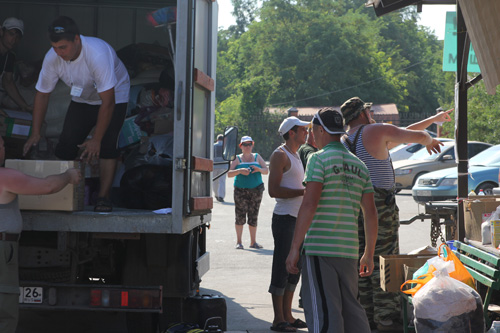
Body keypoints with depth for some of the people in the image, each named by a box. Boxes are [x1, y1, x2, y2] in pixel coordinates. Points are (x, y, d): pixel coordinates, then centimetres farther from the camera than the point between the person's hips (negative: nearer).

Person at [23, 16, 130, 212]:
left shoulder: (98, 54, -39)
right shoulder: (52, 58, -23)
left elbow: (108, 101, -35)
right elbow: (42, 94, -9)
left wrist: (96, 139, -33)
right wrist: (35, 133, -13)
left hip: (114, 95, -5)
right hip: (82, 99, 5)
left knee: (107, 146, -21)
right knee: (66, 145, -7)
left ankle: (103, 197, -16)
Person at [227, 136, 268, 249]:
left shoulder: (257, 157, 13)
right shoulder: (237, 159, 7)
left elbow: (266, 171, 8)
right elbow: (229, 174, -2)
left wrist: (259, 169, -13)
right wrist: (240, 170, -19)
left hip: (256, 190, 2)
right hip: (241, 190, -2)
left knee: (253, 216, 3)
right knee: (240, 215, -6)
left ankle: (253, 242, 10)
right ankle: (238, 242, 1)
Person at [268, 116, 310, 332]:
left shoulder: (295, 156, 20)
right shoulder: (280, 155, -9)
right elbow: (274, 190, -18)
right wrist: (304, 191, -19)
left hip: (298, 219, 9)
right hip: (284, 218, -9)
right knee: (282, 268, -6)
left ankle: (287, 315, 19)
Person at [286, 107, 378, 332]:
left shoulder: (319, 159, -5)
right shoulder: (359, 166, 15)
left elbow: (309, 204, -14)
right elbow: (370, 213, 13)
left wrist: (295, 248, -12)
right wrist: (369, 254, 20)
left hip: (319, 247, -6)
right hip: (348, 249, 6)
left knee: (322, 313, -6)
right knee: (351, 309, 15)